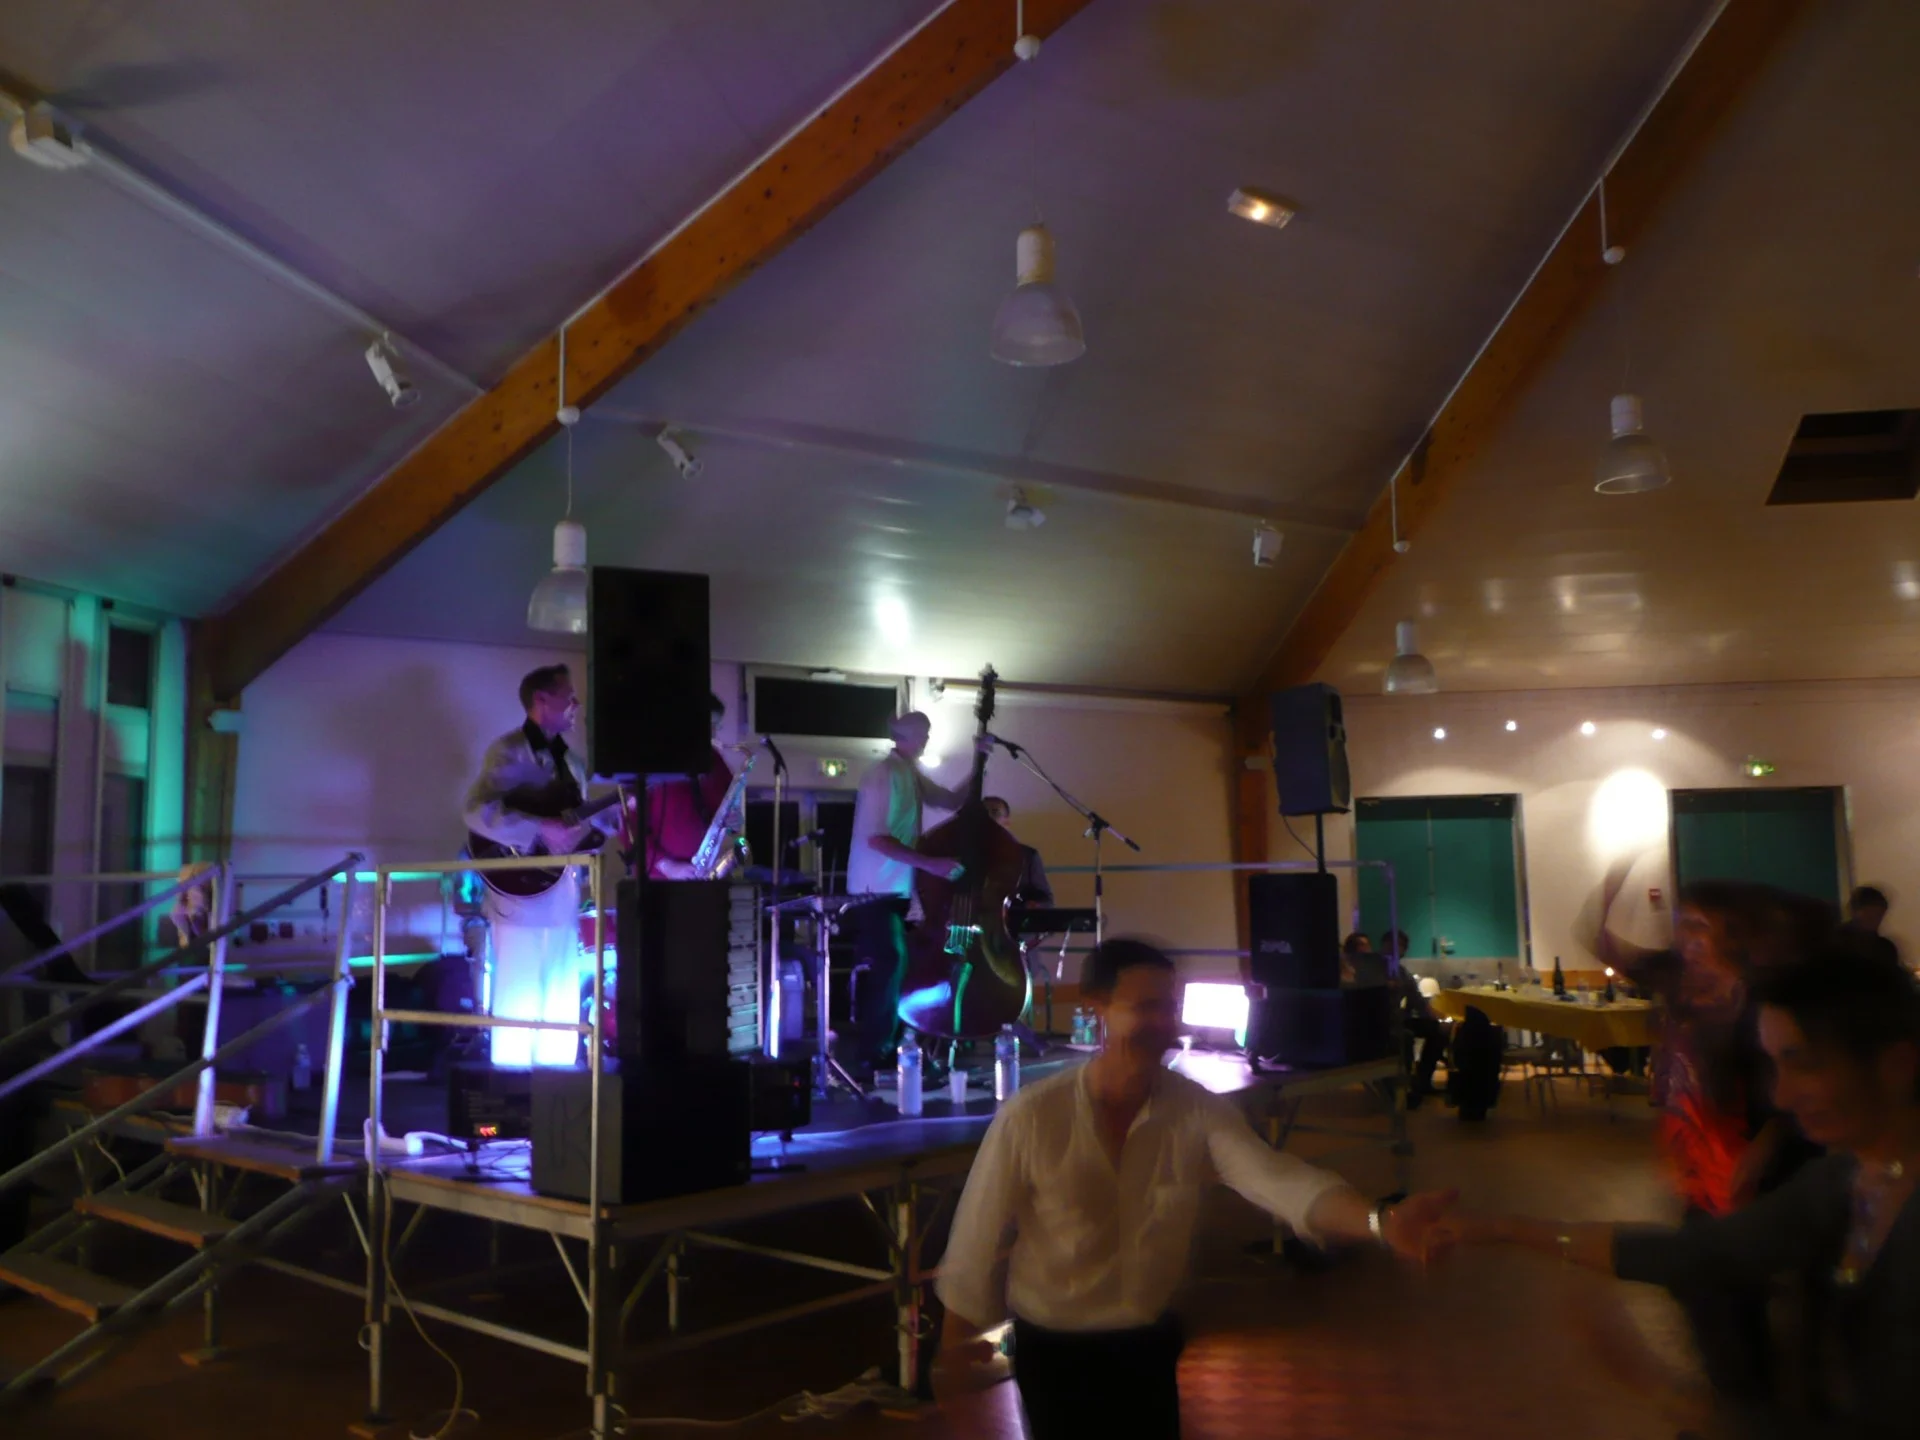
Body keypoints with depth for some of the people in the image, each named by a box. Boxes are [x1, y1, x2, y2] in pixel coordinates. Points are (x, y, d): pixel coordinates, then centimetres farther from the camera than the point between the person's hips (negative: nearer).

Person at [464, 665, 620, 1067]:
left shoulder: (571, 761, 17)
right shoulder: (509, 751, -9)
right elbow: (478, 812, -22)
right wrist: (541, 829, -28)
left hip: (563, 901, 8)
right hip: (521, 898, -8)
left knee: (563, 1013, 12)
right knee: (517, 1009, -2)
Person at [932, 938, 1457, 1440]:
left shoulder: (1199, 1112, -14)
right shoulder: (1028, 1119, -22)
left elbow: (1276, 1180, -30)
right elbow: (975, 1249, -14)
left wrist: (1382, 1222, -48)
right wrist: (954, 1373, -6)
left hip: (1150, 1344, 3)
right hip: (1054, 1352, -3)